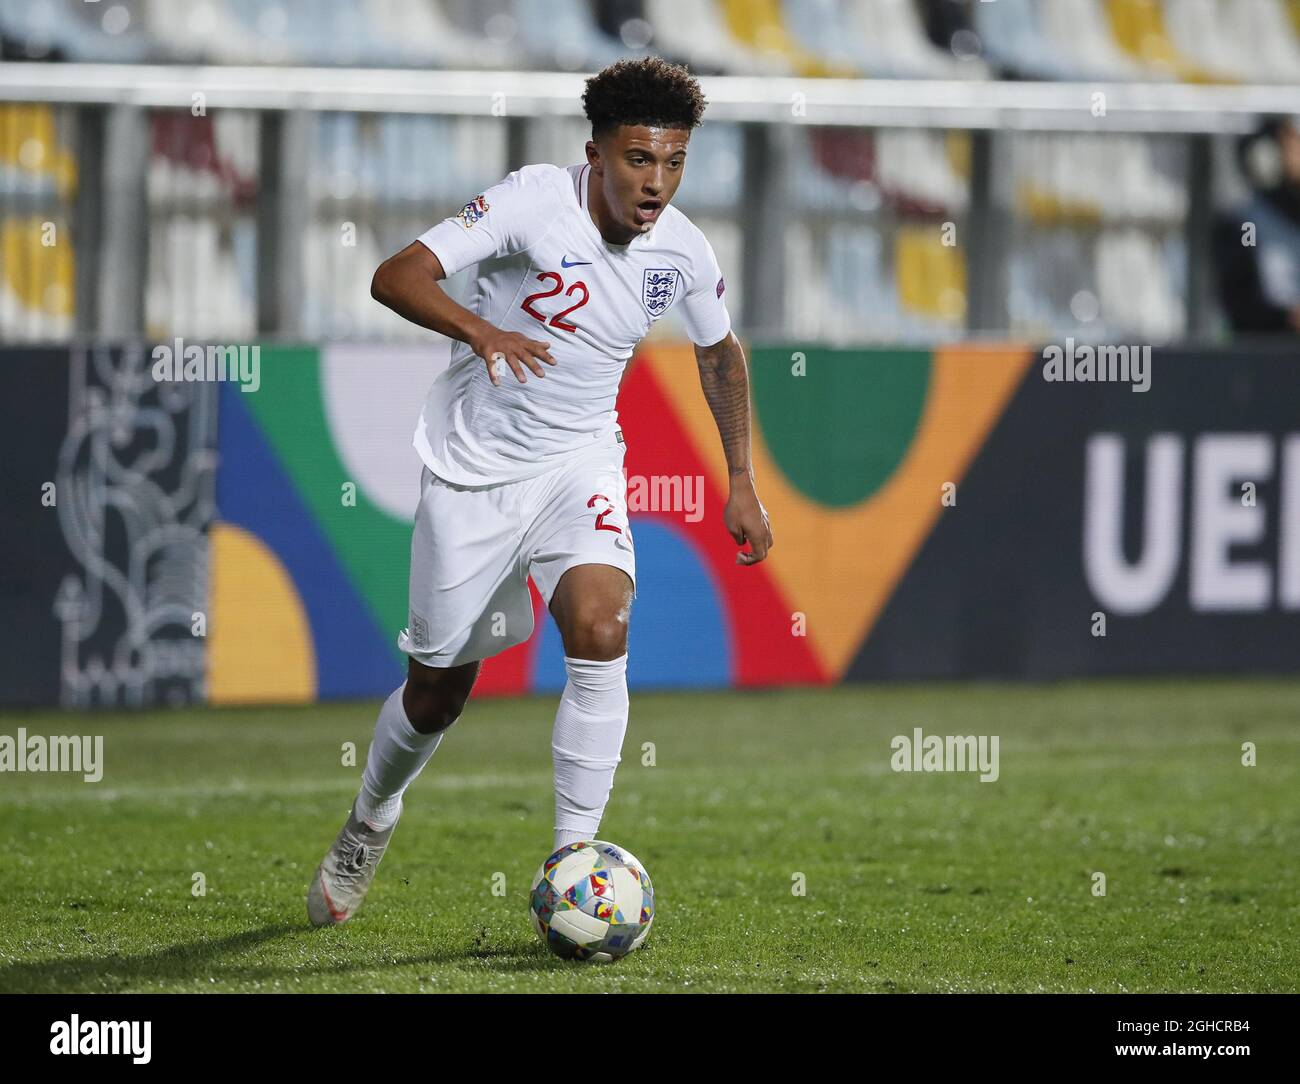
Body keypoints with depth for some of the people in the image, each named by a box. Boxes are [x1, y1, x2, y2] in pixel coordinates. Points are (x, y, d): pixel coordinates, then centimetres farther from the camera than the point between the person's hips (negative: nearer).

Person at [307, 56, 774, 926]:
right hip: (473, 467, -2)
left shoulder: (683, 252, -7)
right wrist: (482, 330, -46)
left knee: (601, 634, -25)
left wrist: (742, 483, 10)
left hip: (579, 462, 2)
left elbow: (721, 353, 15)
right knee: (439, 690, 9)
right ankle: (372, 819, 41)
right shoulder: (537, 202, -20)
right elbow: (397, 277, -28)